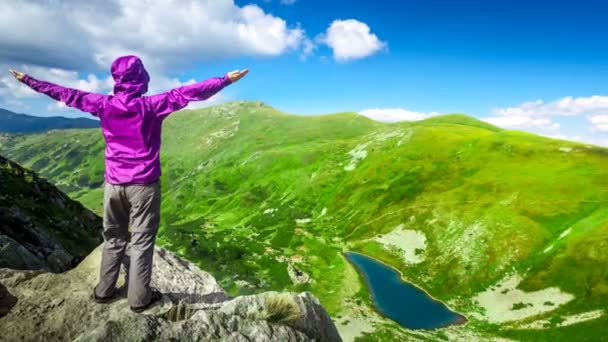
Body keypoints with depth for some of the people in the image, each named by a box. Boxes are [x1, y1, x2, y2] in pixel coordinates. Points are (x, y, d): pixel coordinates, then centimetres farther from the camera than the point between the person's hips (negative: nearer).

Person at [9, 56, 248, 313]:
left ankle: (104, 291, 29)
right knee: (141, 241, 5)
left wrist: (28, 80, 26)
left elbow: (66, 94, 11)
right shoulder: (151, 106, -13)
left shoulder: (103, 105, 0)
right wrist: (226, 80, -15)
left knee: (113, 238, 18)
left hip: (113, 183, 4)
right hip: (144, 184, -4)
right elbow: (187, 93, -16)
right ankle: (139, 298, 13)